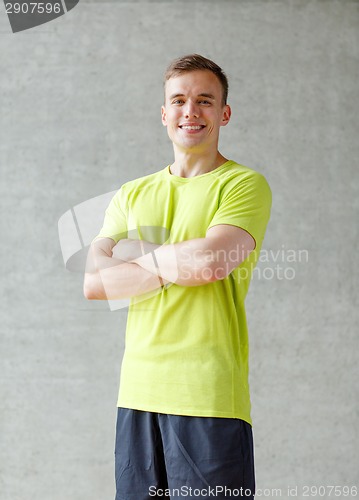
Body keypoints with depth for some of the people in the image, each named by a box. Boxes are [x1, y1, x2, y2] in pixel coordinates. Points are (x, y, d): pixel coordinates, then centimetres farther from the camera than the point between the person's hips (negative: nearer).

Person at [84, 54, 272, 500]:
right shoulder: (131, 195, 15)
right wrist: (175, 267, -8)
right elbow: (92, 283, 3)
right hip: (138, 392, 5)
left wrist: (136, 252, 0)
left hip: (210, 397, -4)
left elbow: (210, 261, -16)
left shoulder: (243, 184, 1)